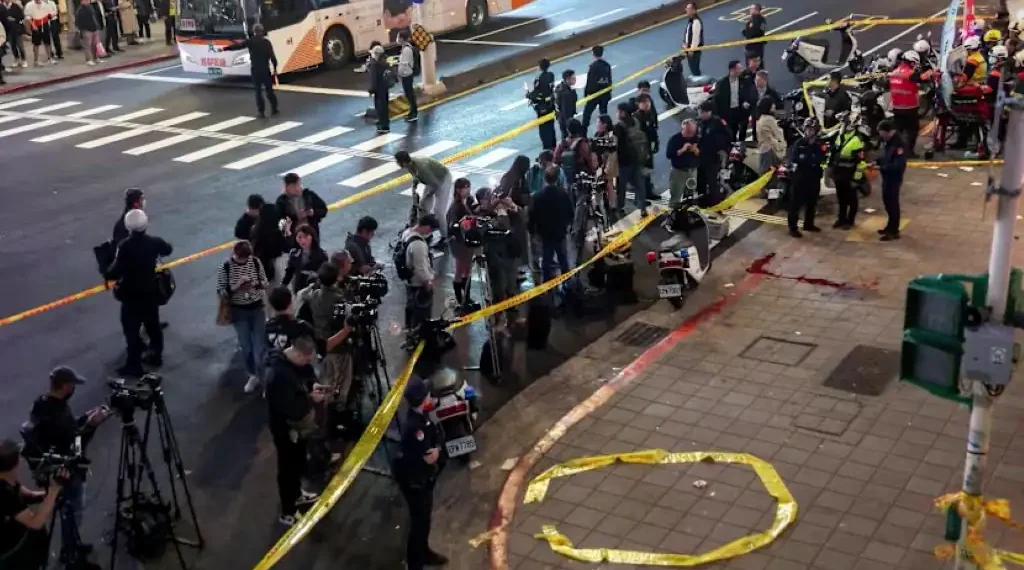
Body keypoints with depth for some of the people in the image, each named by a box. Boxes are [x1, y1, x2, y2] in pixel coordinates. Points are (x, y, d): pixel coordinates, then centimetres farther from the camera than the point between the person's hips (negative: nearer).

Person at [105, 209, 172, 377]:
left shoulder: (125, 246, -25)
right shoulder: (154, 242, -7)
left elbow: (116, 272, -29)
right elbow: (168, 250, 15)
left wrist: (107, 274, -9)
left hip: (132, 295, -6)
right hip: (151, 292, 6)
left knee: (131, 329, 4)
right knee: (153, 324, 21)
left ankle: (134, 366, 9)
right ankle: (156, 356, 35)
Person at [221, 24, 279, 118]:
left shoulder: (250, 41, -2)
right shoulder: (266, 42, -1)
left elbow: (237, 45, -5)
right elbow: (272, 56, -5)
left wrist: (225, 48, 0)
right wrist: (275, 68, 0)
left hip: (255, 70, 0)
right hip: (266, 69, 0)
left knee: (258, 91, 4)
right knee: (269, 90, 11)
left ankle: (261, 111, -1)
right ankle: (274, 109, 17)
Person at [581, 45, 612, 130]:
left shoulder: (593, 66, -16)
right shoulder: (607, 65, 0)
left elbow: (590, 81, -15)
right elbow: (609, 81, 7)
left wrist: (586, 93, -5)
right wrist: (609, 93, 16)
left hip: (594, 94, -5)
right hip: (605, 94, 5)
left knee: (587, 112, 4)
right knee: (604, 113, 15)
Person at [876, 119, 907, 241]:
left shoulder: (899, 145, -24)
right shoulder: (889, 142, 8)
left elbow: (898, 165, -28)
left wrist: (882, 168, -26)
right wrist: (876, 161, 3)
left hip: (894, 178, -10)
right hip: (887, 177, 10)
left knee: (893, 203, -2)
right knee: (887, 201, 20)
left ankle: (894, 231, 7)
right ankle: (890, 226, 34)